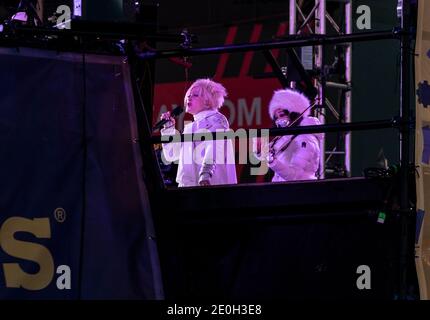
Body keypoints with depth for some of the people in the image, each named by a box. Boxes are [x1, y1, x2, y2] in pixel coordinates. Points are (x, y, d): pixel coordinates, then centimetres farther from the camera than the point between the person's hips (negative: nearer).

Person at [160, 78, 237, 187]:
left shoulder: (216, 120, 2)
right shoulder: (190, 127, 26)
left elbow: (214, 148, -16)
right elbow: (171, 155, 28)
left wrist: (205, 173, -32)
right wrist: (168, 127, 20)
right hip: (187, 184, 7)